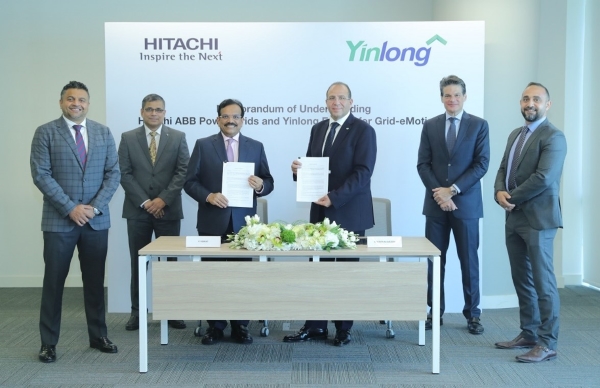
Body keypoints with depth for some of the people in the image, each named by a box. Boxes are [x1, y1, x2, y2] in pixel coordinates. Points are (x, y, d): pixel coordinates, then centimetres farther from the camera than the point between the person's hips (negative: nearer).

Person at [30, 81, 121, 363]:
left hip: (96, 220, 3)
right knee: (54, 281, 3)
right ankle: (48, 342, 13)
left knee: (95, 281, 10)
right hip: (59, 220, -3)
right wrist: (71, 208, -14)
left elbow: (113, 173, 4)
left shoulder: (103, 133, 8)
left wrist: (95, 206, -9)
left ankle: (98, 336, 21)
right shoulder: (45, 133, -1)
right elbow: (41, 175, -8)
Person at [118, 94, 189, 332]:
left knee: (170, 261, 4)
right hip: (137, 210, 0)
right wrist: (144, 201, -10)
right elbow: (124, 174, -2)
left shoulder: (178, 137, 4)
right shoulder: (128, 138, 4)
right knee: (138, 262, 6)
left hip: (168, 210, 0)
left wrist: (163, 199, -13)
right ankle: (137, 311, 15)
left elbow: (183, 172, -3)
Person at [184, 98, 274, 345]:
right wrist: (208, 196, -16)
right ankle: (215, 325, 17)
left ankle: (240, 325, 15)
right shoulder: (203, 145, 4)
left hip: (243, 222, 1)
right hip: (212, 221, -1)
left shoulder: (256, 147, 9)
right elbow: (190, 181, 0)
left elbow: (268, 182, 8)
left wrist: (261, 186, -15)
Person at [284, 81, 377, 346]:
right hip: (320, 210, 5)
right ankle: (315, 327, 14)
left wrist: (334, 197, -24)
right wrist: (299, 168, -6)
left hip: (349, 212, -5)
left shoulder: (363, 131, -7)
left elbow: (363, 173, -16)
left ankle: (343, 329, 19)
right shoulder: (318, 129, 12)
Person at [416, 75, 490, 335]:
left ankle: (472, 313, 16)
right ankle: (435, 312, 15)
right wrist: (439, 193, -11)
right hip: (436, 204, 2)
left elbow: (482, 164, -5)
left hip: (466, 203, -2)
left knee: (469, 260, 5)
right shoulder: (430, 126, 7)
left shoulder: (479, 125, 2)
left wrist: (453, 189, -13)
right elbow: (423, 164, 3)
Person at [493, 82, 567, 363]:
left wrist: (512, 198, -13)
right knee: (522, 280, 14)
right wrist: (499, 192, -6)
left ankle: (547, 343, 4)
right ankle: (528, 334, 24)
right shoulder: (515, 134, 17)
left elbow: (543, 178, -21)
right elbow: (504, 169, 16)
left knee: (543, 282, -3)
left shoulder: (553, 137, -10)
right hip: (514, 218, 9)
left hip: (538, 219, -8)